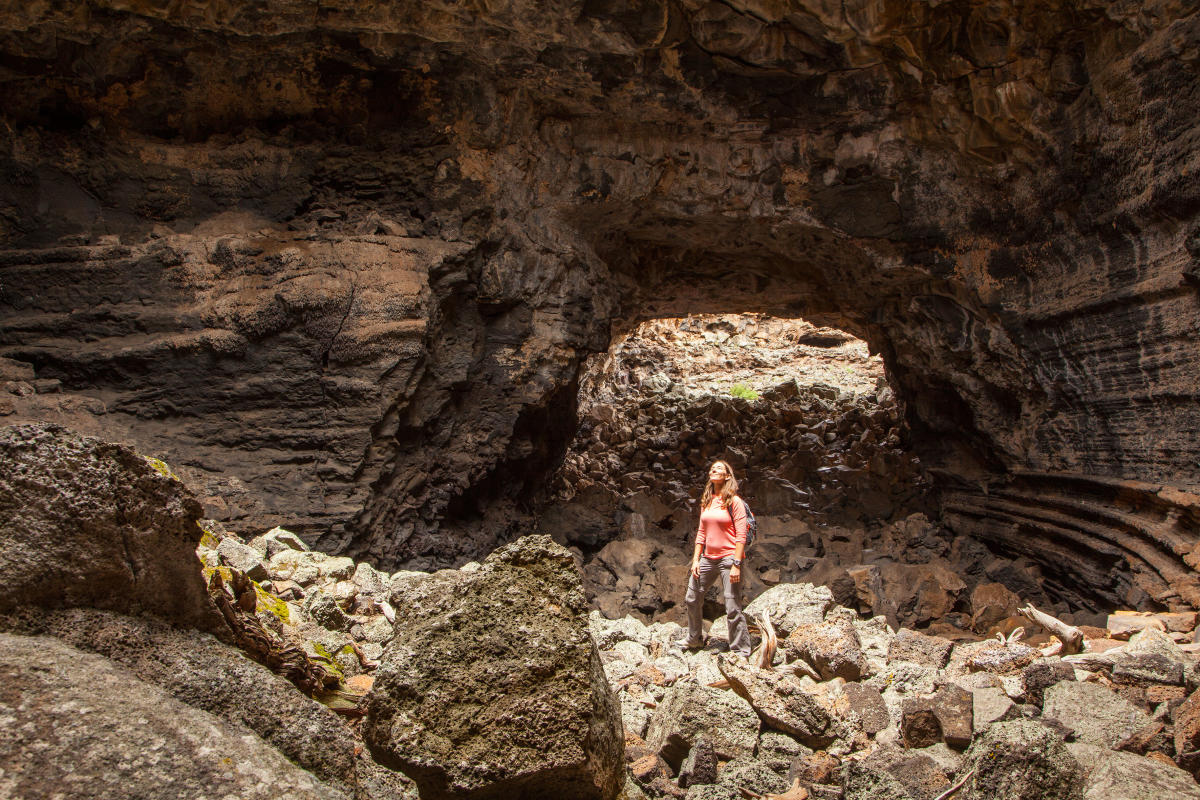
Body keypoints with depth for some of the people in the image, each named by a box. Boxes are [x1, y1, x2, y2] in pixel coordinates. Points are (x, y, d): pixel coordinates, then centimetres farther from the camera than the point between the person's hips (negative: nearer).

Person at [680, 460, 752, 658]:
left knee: (733, 608, -5)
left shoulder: (734, 501, -8)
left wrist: (736, 564, -18)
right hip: (708, 558, 7)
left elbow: (741, 535, -12)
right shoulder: (706, 502, 12)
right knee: (692, 598, 14)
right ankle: (694, 639, 35)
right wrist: (695, 559, 8)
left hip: (728, 558, -7)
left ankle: (741, 652, 6)